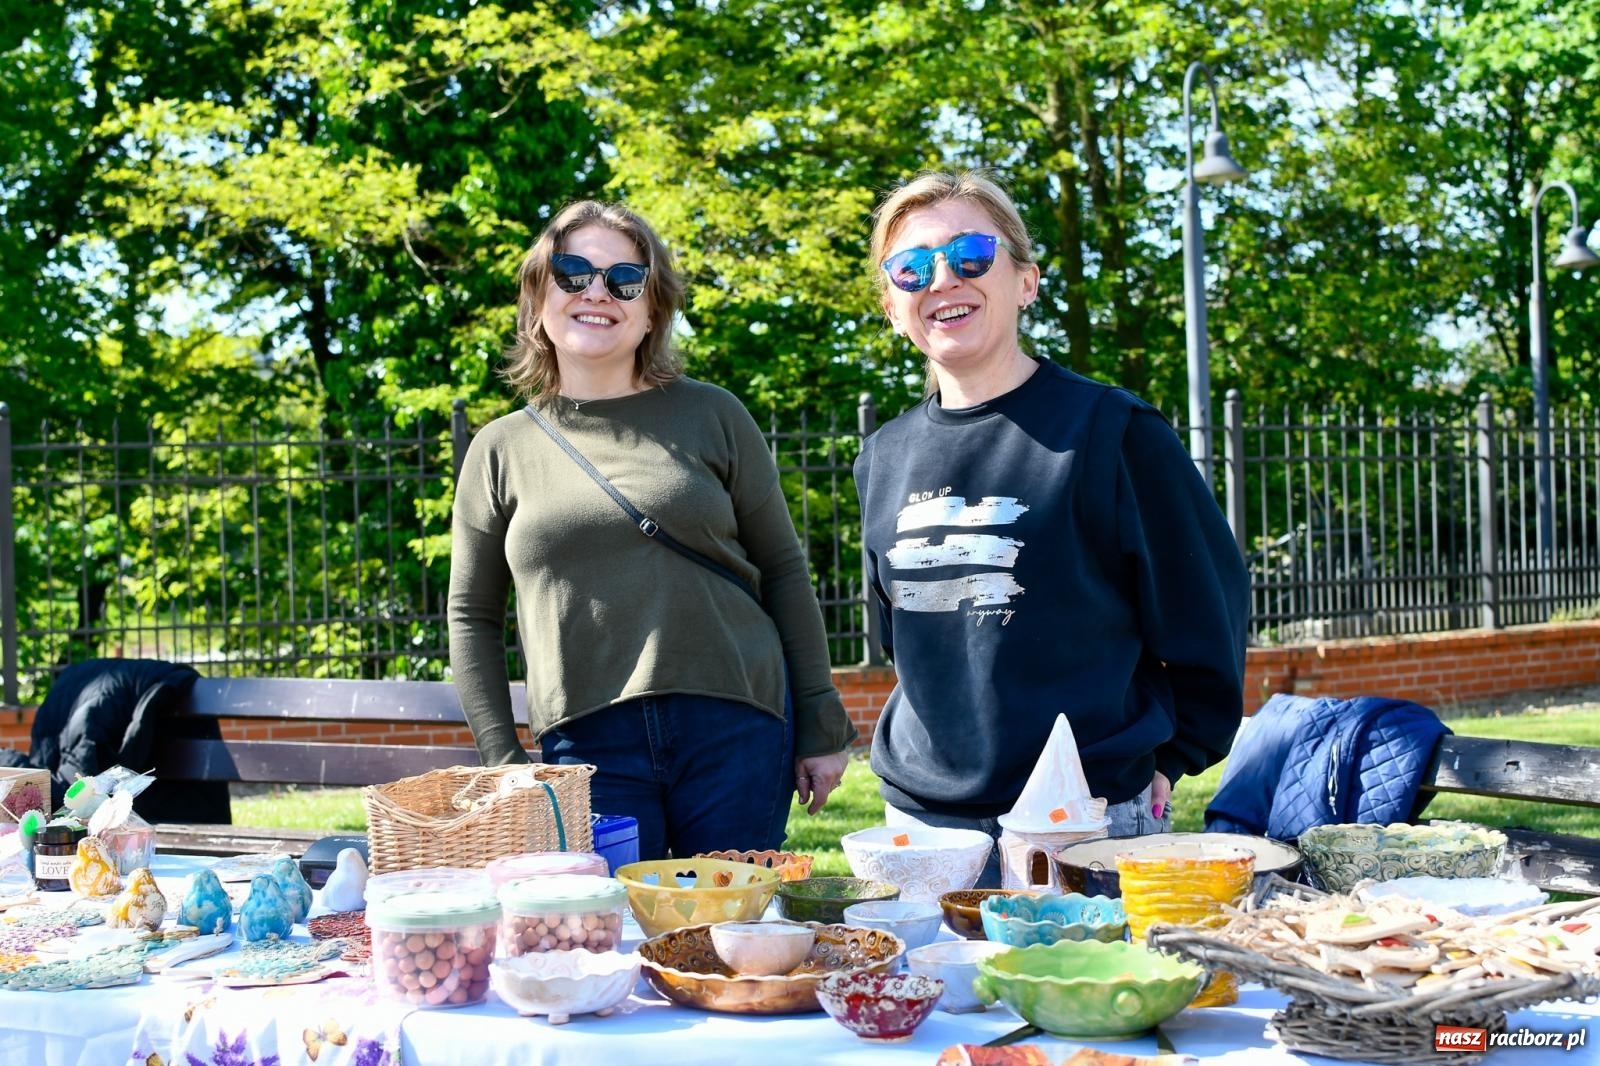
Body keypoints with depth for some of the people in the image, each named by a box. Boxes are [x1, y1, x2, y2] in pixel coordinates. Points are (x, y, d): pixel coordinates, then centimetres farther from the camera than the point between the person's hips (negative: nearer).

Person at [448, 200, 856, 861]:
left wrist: (821, 726, 4)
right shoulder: (501, 450, 9)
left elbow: (783, 572, 7)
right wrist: (502, 761, 3)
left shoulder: (711, 417, 6)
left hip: (736, 730, 0)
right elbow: (473, 617, 12)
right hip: (587, 744, 1)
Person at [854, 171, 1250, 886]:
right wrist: (941, 751, 15)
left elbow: (1205, 604, -3)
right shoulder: (885, 459, 9)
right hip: (923, 820, 5)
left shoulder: (1110, 430, -7)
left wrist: (1164, 764, 0)